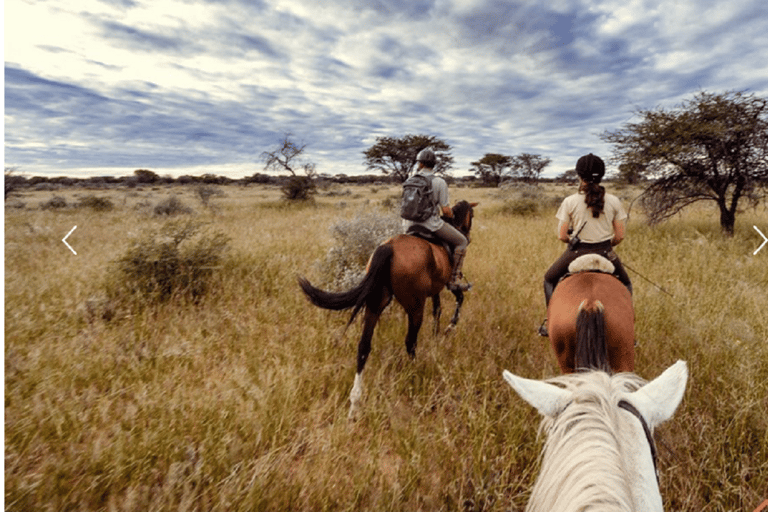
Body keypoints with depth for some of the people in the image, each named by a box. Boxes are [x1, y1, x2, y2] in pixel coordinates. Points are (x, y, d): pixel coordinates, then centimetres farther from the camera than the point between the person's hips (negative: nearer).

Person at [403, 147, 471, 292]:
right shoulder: (440, 182, -10)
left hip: (411, 224, 6)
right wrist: (452, 215, 13)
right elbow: (445, 210, -10)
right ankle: (454, 279, 5)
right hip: (431, 224, -6)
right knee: (461, 242, 9)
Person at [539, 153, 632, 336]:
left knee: (550, 279, 24)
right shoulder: (614, 201, -3)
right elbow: (620, 235, -1)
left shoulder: (570, 202, -10)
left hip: (577, 252, -2)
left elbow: (561, 236, -8)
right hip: (606, 253, 2)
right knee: (625, 285, 29)